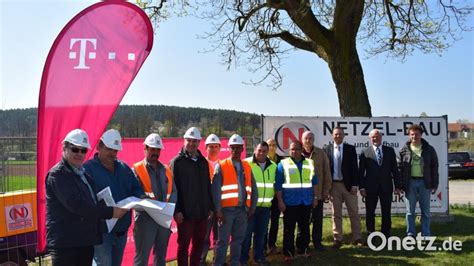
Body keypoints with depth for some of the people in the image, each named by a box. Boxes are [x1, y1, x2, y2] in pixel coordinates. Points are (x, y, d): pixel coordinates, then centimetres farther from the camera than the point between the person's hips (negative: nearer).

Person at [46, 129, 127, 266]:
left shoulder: (83, 173, 17)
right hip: (64, 242, -9)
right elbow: (76, 204, -23)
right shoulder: (57, 174, -11)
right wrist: (110, 212, -21)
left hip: (86, 240, 9)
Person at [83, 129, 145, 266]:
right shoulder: (88, 168, -8)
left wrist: (141, 198, -6)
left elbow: (136, 188, 17)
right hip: (101, 230, -7)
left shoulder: (123, 167, 13)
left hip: (122, 229, 7)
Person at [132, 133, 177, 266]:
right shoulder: (137, 170, -3)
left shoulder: (166, 170, 12)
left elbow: (173, 191, 8)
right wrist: (147, 198, -28)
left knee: (161, 254, 17)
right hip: (145, 218, -5)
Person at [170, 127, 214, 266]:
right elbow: (172, 187, -11)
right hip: (185, 213, -5)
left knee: (199, 244, 13)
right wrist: (177, 210, -16)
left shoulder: (203, 161, 12)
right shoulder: (177, 162, -5)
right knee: (183, 244, 4)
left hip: (202, 212, 6)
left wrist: (210, 207, 14)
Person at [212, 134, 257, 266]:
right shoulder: (221, 166, -3)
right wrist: (218, 210, -14)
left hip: (242, 209, 5)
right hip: (227, 209, -4)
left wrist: (252, 207, 6)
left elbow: (253, 188, 13)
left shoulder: (246, 166, 11)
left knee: (238, 239, 12)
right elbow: (215, 189, -9)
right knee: (223, 240, 1)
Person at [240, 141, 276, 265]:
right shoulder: (246, 163, -8)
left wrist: (272, 198, 15)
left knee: (261, 232, 12)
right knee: (247, 232, 1)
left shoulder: (273, 166, 9)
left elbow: (275, 184, 20)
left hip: (266, 205, 5)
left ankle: (259, 256, 24)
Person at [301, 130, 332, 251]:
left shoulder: (321, 153, 1)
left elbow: (327, 173, 3)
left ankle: (317, 242, 21)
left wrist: (326, 191, -1)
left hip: (318, 193, 1)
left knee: (318, 219, 8)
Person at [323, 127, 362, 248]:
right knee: (336, 213, 7)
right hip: (334, 185, 1)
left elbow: (354, 167, -2)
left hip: (349, 184, 0)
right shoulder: (327, 149, 4)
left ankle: (357, 238, 12)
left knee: (354, 212, 4)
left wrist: (355, 184, -9)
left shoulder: (350, 148, 2)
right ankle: (337, 239, 13)